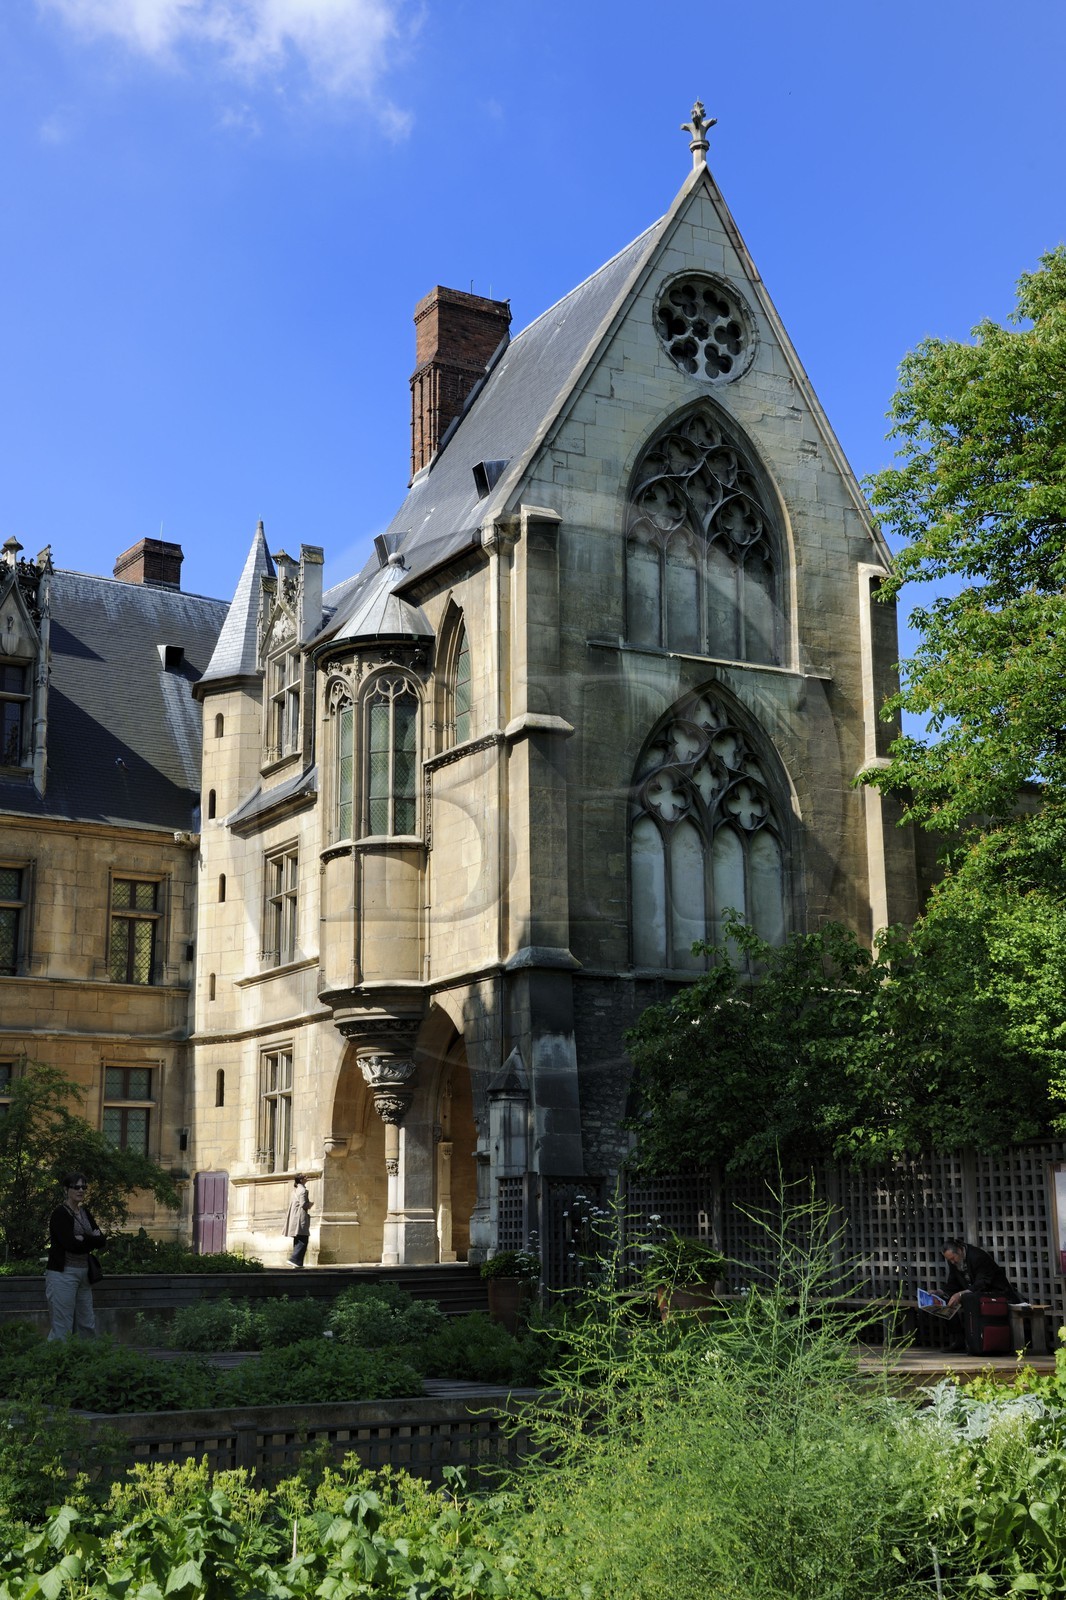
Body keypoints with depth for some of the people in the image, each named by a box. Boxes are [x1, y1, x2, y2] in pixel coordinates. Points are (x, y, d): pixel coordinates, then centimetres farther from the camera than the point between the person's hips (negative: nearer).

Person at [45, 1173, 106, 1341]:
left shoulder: (85, 1213, 13)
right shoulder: (60, 1214, -10)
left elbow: (101, 1242, 5)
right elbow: (71, 1244, -21)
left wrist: (84, 1239, -12)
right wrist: (93, 1239, -10)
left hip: (83, 1274, 8)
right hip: (62, 1274, -8)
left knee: (87, 1325, 11)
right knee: (62, 1328, -7)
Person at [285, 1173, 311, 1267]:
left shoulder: (295, 1190, 17)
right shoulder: (303, 1190, -11)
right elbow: (303, 1204, -19)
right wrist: (310, 1205, 1)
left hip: (294, 1218, 10)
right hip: (301, 1218, -10)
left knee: (298, 1241, 11)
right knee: (303, 1241, -9)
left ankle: (297, 1262, 10)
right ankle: (294, 1259, -17)